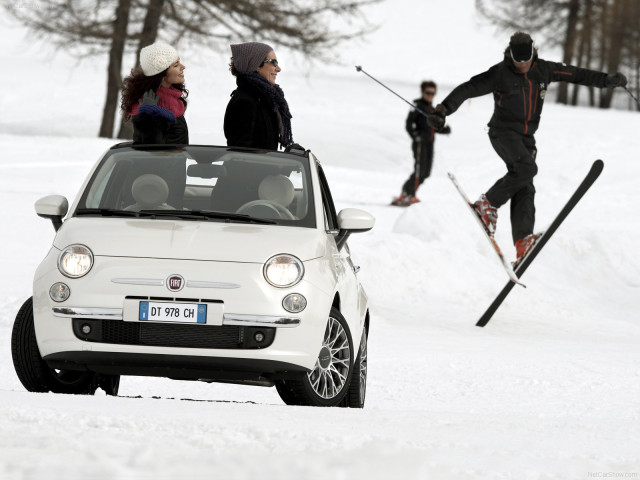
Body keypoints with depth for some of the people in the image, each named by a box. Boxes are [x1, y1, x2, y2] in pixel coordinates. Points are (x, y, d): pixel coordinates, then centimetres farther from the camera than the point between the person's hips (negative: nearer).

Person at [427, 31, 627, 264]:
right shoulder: (500, 73, -9)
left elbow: (574, 74, 16)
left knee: (524, 189, -9)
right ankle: (487, 204, -16)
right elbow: (468, 89, -11)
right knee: (527, 168, -29)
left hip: (526, 137, 5)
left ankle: (523, 243, -19)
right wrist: (443, 109, -22)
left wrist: (607, 80, 15)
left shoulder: (543, 70, 5)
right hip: (503, 132, -5)